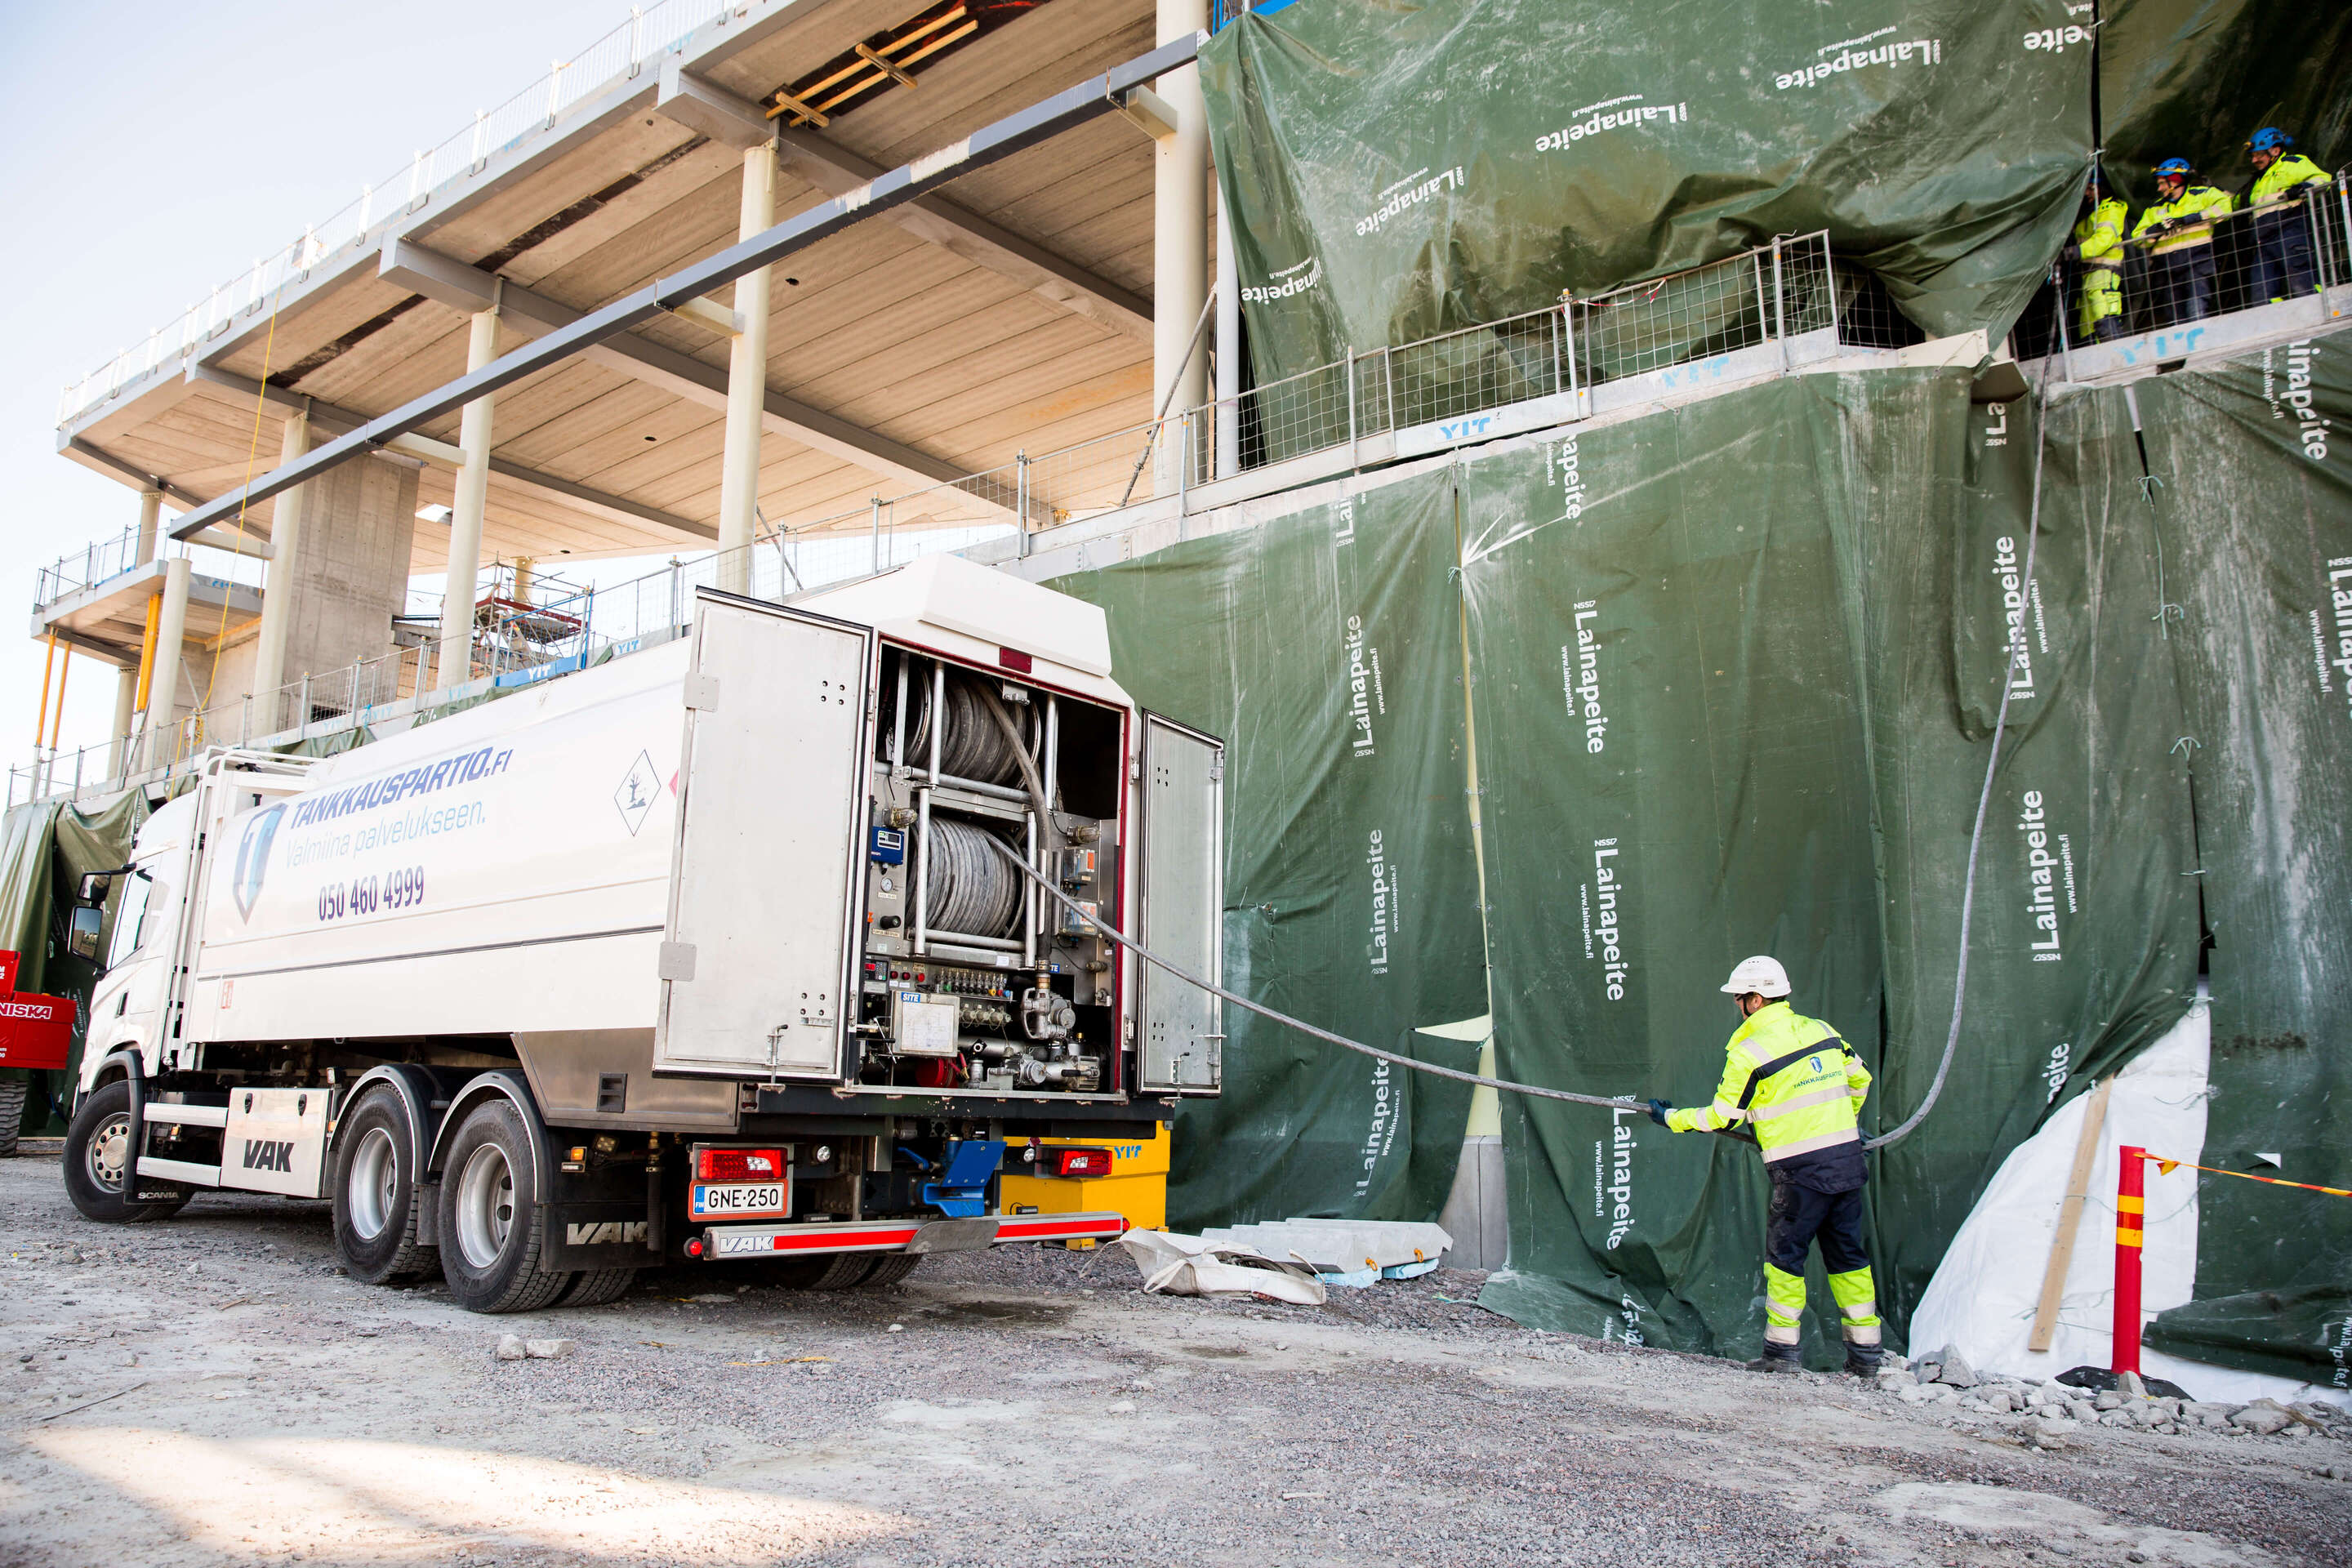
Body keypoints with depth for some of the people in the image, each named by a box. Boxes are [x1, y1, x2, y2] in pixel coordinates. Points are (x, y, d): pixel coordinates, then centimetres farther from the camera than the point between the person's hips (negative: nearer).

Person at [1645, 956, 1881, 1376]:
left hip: (1801, 1168, -6)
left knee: (1784, 1254, 5)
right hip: (1848, 1158, 6)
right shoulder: (1822, 1031, 9)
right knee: (1847, 1254, 14)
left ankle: (1782, 1350, 9)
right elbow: (1858, 1079, 23)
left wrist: (1671, 1118, 11)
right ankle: (1865, 1352, 19)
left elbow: (1721, 1118, -4)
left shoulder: (1747, 1053, -10)